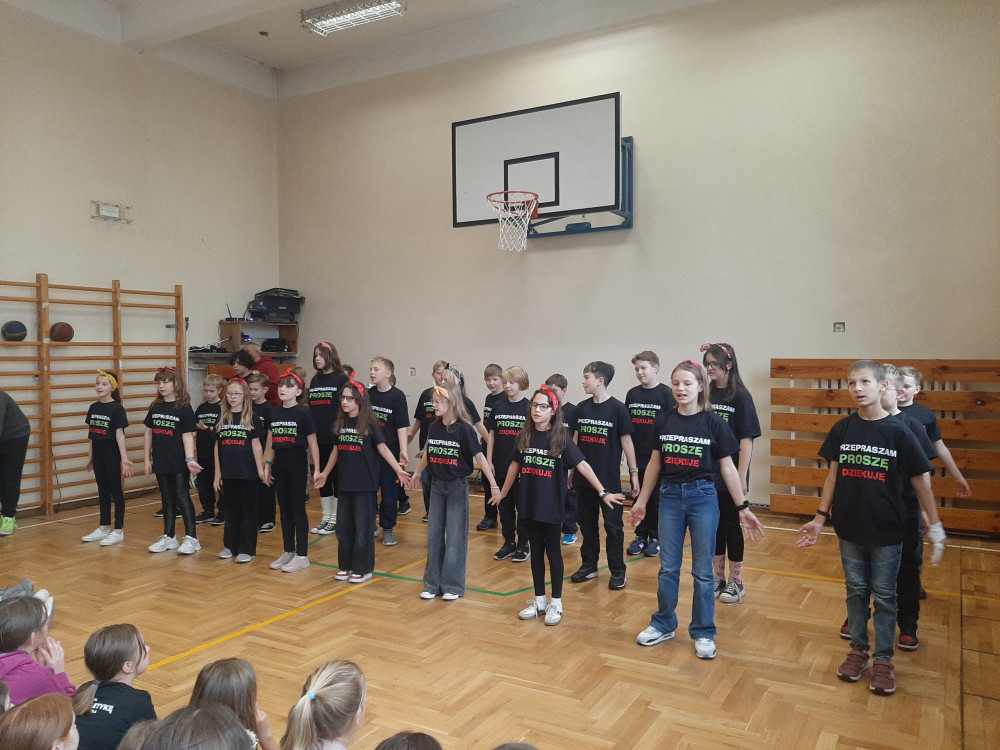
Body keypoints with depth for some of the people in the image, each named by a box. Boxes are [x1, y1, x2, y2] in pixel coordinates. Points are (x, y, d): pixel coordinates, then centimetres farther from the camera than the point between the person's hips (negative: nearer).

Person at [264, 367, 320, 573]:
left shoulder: (303, 413, -8)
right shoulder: (274, 413, 7)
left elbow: (312, 443, -7)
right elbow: (270, 442, 12)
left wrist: (316, 469, -10)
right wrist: (267, 466, 10)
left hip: (297, 464, -5)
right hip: (279, 464, 5)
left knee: (297, 509, 0)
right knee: (284, 509, 12)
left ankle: (302, 556, 8)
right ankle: (288, 552, 22)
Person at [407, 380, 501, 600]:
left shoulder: (464, 429, -15)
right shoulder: (433, 427, 0)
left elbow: (479, 457, -15)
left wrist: (493, 485, -18)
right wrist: (417, 473, 29)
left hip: (457, 486, -5)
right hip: (436, 485, 5)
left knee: (455, 537, 2)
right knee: (434, 535, 10)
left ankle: (452, 586, 13)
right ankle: (432, 583, 21)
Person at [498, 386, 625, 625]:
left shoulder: (561, 438, -9)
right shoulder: (524, 437, 2)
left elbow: (582, 465, -10)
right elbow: (515, 466, 13)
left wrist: (603, 492, -14)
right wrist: (502, 493, 21)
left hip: (551, 505, -4)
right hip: (528, 503, 4)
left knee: (553, 552, 7)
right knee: (536, 552, 13)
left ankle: (556, 603, 19)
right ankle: (539, 601, 25)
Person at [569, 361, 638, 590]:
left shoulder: (617, 408, -9)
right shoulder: (581, 408, 5)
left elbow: (626, 442, -5)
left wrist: (633, 472, -4)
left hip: (609, 478, -5)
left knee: (613, 525, 3)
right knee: (586, 523, 13)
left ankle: (617, 571, 15)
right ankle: (589, 565, 27)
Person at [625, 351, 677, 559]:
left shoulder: (665, 393, -6)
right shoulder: (632, 394, 6)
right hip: (636, 456, 4)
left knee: (656, 499, 6)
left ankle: (655, 538, 19)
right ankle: (641, 536, 22)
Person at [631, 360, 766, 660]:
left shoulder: (713, 423, -6)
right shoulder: (663, 421, 1)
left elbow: (728, 467, -2)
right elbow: (654, 464, 8)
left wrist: (743, 507, -2)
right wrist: (642, 500, 12)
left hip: (702, 497, -2)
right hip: (670, 496, 2)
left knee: (702, 571, 6)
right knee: (668, 567, 12)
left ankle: (703, 633, 21)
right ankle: (663, 625, 28)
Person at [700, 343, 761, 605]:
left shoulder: (740, 397, -9)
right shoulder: (708, 395, 6)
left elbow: (747, 440, -11)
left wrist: (741, 477, -14)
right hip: (708, 475, 5)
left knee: (732, 526, 6)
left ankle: (736, 582, 21)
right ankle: (717, 578, 26)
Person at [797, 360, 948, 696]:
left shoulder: (898, 432, -10)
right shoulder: (842, 429, -2)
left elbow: (921, 479, -4)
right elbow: (833, 474, 4)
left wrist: (935, 525, -4)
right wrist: (820, 518, 4)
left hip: (886, 532, -2)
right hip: (850, 529, 2)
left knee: (884, 596, 9)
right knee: (855, 590, 14)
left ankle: (883, 660, 22)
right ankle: (858, 650, 29)